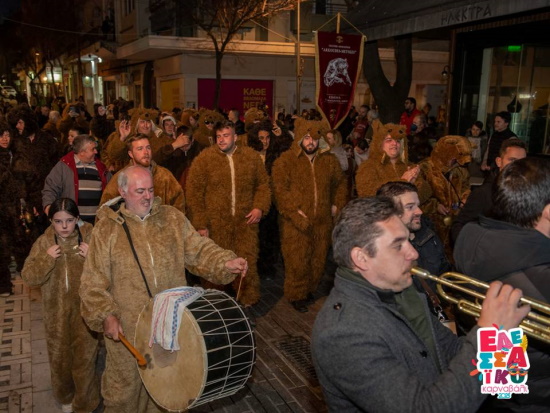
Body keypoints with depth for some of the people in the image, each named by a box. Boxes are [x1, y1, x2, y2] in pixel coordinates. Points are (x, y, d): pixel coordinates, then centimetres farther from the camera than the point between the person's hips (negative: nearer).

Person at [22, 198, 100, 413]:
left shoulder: (90, 238, -9)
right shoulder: (44, 242, -3)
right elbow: (28, 277, -6)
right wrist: (46, 259, -20)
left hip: (85, 309, -2)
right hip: (56, 312, 3)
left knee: (85, 356, 8)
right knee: (59, 355, 19)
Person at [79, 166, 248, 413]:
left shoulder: (173, 219, 2)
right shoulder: (107, 228, -6)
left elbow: (199, 250, -2)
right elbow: (93, 282, -5)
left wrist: (226, 262, -19)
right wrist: (105, 314, -15)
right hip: (127, 327, -2)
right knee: (125, 385, 16)